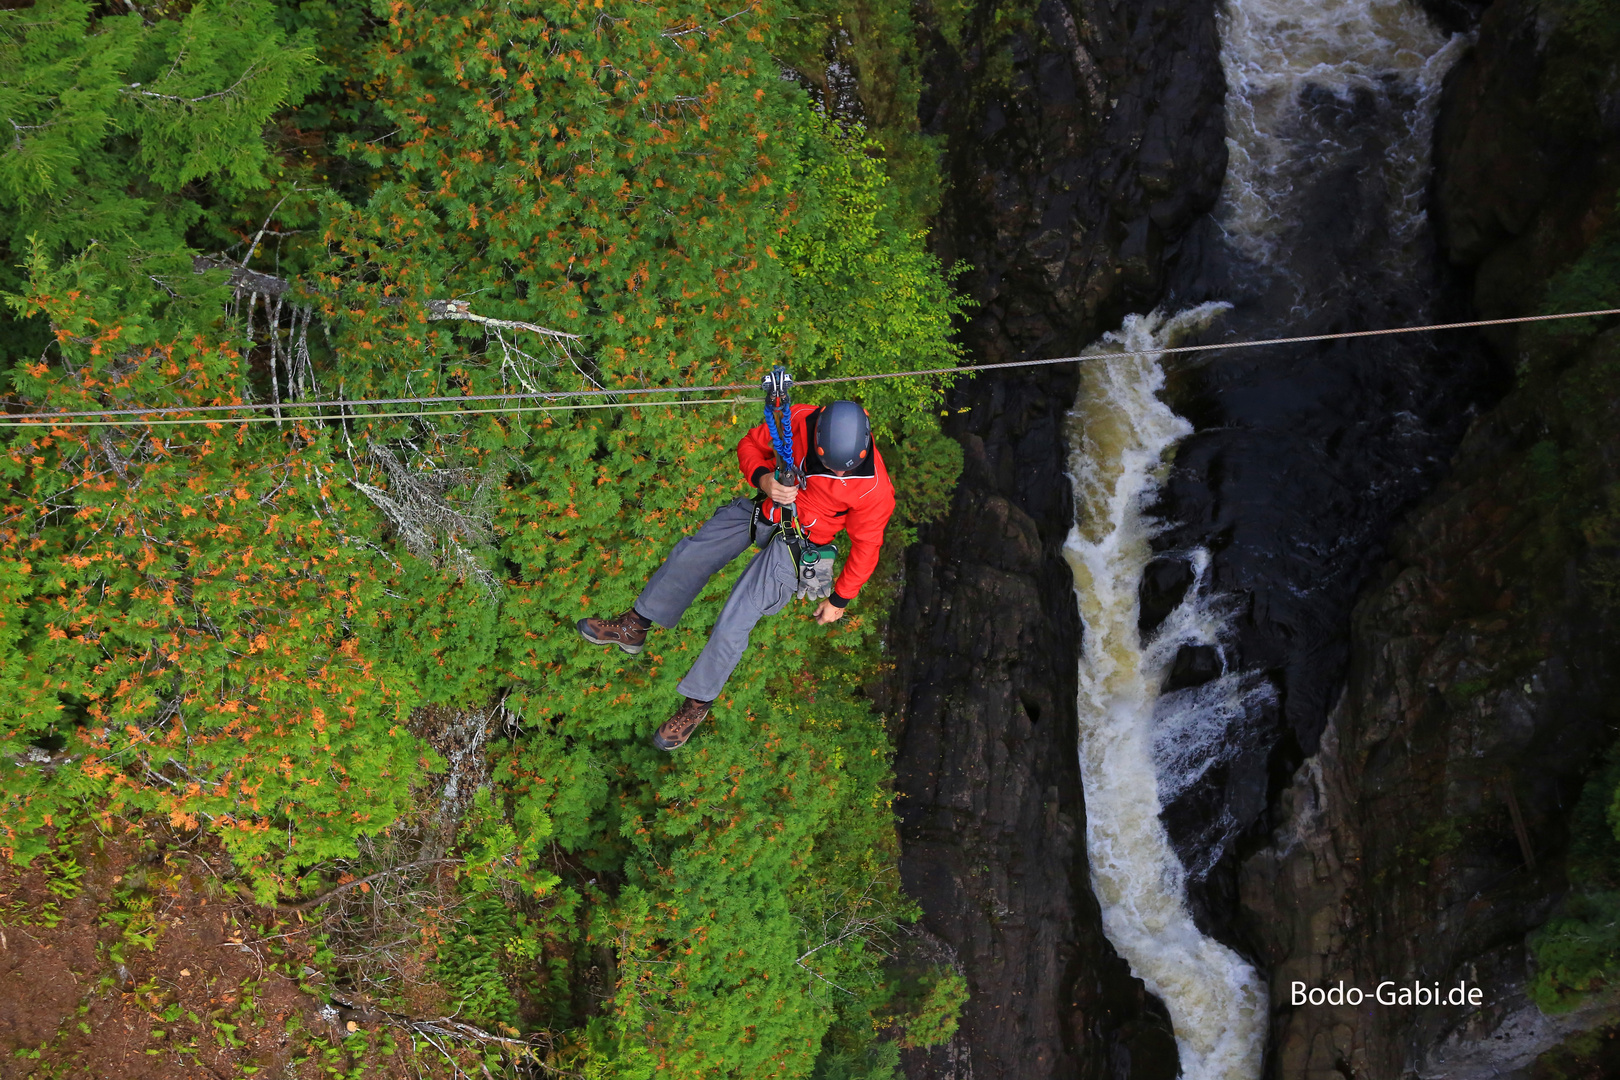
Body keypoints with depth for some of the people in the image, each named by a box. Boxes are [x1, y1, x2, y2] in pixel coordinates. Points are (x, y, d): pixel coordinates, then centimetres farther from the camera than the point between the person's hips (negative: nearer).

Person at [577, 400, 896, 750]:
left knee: (732, 626, -11)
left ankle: (697, 703, 12)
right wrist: (763, 479, -28)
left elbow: (866, 544, -13)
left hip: (797, 541, -4)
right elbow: (750, 445, -6)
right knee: (689, 556, 7)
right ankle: (634, 627, 31)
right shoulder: (797, 420, -24)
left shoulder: (874, 488, -30)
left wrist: (840, 599, 0)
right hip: (764, 507, 5)